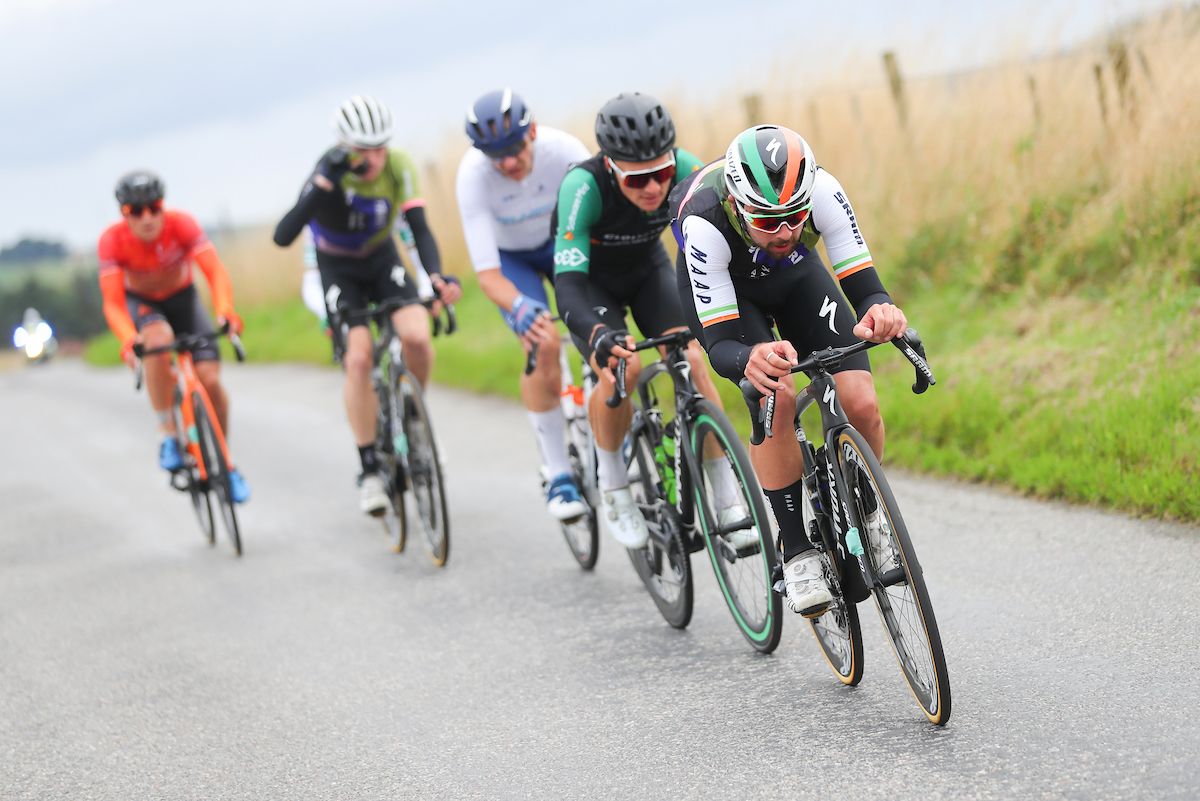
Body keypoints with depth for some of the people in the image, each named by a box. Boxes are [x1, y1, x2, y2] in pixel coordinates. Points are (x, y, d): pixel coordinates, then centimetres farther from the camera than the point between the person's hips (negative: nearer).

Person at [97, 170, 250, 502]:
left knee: (210, 381, -15)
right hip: (140, 302, -1)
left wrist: (225, 311, -53)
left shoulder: (181, 224, -27)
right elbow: (112, 302, -31)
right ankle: (167, 434, -23)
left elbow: (215, 272, -35)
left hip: (182, 299, 1)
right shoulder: (113, 240, -27)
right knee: (159, 340, -37)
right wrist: (129, 340, -49)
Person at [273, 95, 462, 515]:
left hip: (382, 260, 2)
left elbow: (419, 228, -24)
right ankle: (369, 471, -9)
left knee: (417, 337, -24)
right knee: (358, 357, -21)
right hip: (336, 268, -2)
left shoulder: (398, 166, -20)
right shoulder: (331, 172, -28)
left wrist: (436, 276, -43)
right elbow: (283, 236, -38)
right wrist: (323, 182, -48)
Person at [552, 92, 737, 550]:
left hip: (647, 270, 3)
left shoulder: (684, 170, -30)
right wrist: (600, 336, -62)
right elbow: (569, 288, -43)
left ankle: (727, 503, -10)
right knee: (618, 367, -28)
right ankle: (612, 489, -3)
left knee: (693, 360, -20)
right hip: (591, 280, -3)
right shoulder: (583, 186, -38)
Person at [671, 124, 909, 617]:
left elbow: (865, 287, -34)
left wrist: (879, 311, -58)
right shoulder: (705, 223, -41)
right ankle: (797, 550, -13)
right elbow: (719, 344, -40)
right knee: (776, 398, -29)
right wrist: (748, 360, -63)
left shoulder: (823, 192, -36)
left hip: (797, 277, 2)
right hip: (722, 287, -2)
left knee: (861, 406, -17)